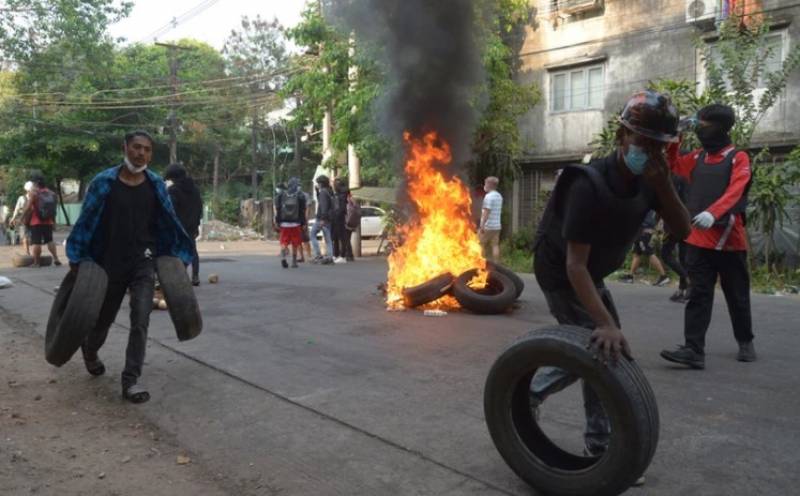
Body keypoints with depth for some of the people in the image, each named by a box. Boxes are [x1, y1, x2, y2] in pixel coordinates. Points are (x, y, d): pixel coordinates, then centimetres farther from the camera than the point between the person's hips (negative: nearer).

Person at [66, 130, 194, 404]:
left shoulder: (156, 185, -1)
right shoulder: (103, 182, -8)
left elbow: (169, 223, 8)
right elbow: (85, 222, -2)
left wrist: (178, 255, 6)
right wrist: (77, 260, -3)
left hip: (144, 262, 1)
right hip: (110, 263, 0)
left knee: (140, 321, -10)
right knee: (104, 317, 18)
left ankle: (131, 380, -1)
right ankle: (90, 350, 51)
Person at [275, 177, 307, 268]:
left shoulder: (281, 194, 4)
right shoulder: (300, 195, -1)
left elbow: (277, 209, 2)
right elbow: (303, 210, -3)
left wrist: (277, 221, 7)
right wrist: (303, 223, 2)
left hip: (284, 223, 1)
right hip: (296, 223, -1)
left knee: (284, 242, 7)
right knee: (295, 243, 10)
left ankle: (283, 257, -18)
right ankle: (294, 261, 14)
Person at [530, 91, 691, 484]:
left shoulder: (645, 180, -9)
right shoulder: (589, 185, -33)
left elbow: (682, 229, -14)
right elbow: (574, 265, -37)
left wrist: (662, 183, -29)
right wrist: (607, 323, -44)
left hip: (591, 273, 8)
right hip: (560, 273, -8)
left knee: (594, 348, 9)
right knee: (601, 349, -8)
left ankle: (530, 393, 23)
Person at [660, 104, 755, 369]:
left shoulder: (738, 158, -4)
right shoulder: (697, 158, 12)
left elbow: (734, 192, -18)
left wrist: (712, 213, -36)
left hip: (729, 239, -3)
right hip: (698, 240, 4)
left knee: (737, 296, 11)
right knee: (698, 295, -3)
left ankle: (745, 342, 31)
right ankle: (694, 350, -7)